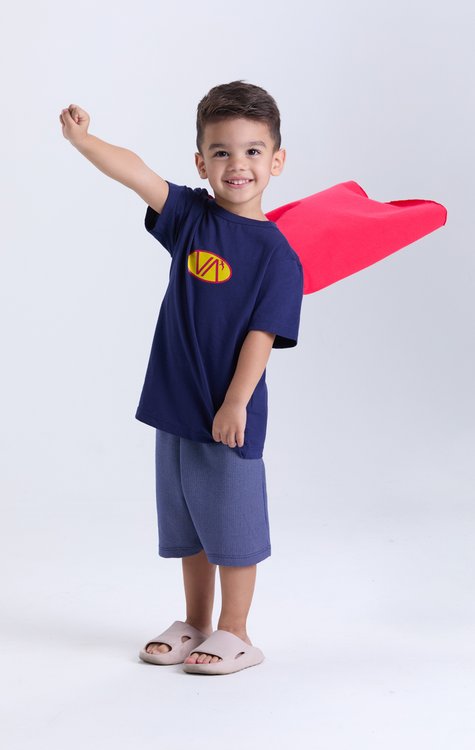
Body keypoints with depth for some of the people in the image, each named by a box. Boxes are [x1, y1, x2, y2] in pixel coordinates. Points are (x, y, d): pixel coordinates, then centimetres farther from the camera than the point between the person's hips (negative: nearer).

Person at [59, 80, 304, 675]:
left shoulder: (276, 253, -10)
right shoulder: (191, 215, 3)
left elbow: (262, 334, -13)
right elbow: (137, 173, -9)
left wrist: (237, 403, -17)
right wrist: (81, 138, -21)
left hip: (231, 412, -5)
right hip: (175, 402, 5)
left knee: (233, 524, 6)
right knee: (186, 522, 17)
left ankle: (234, 635, 21)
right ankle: (195, 624, 32)